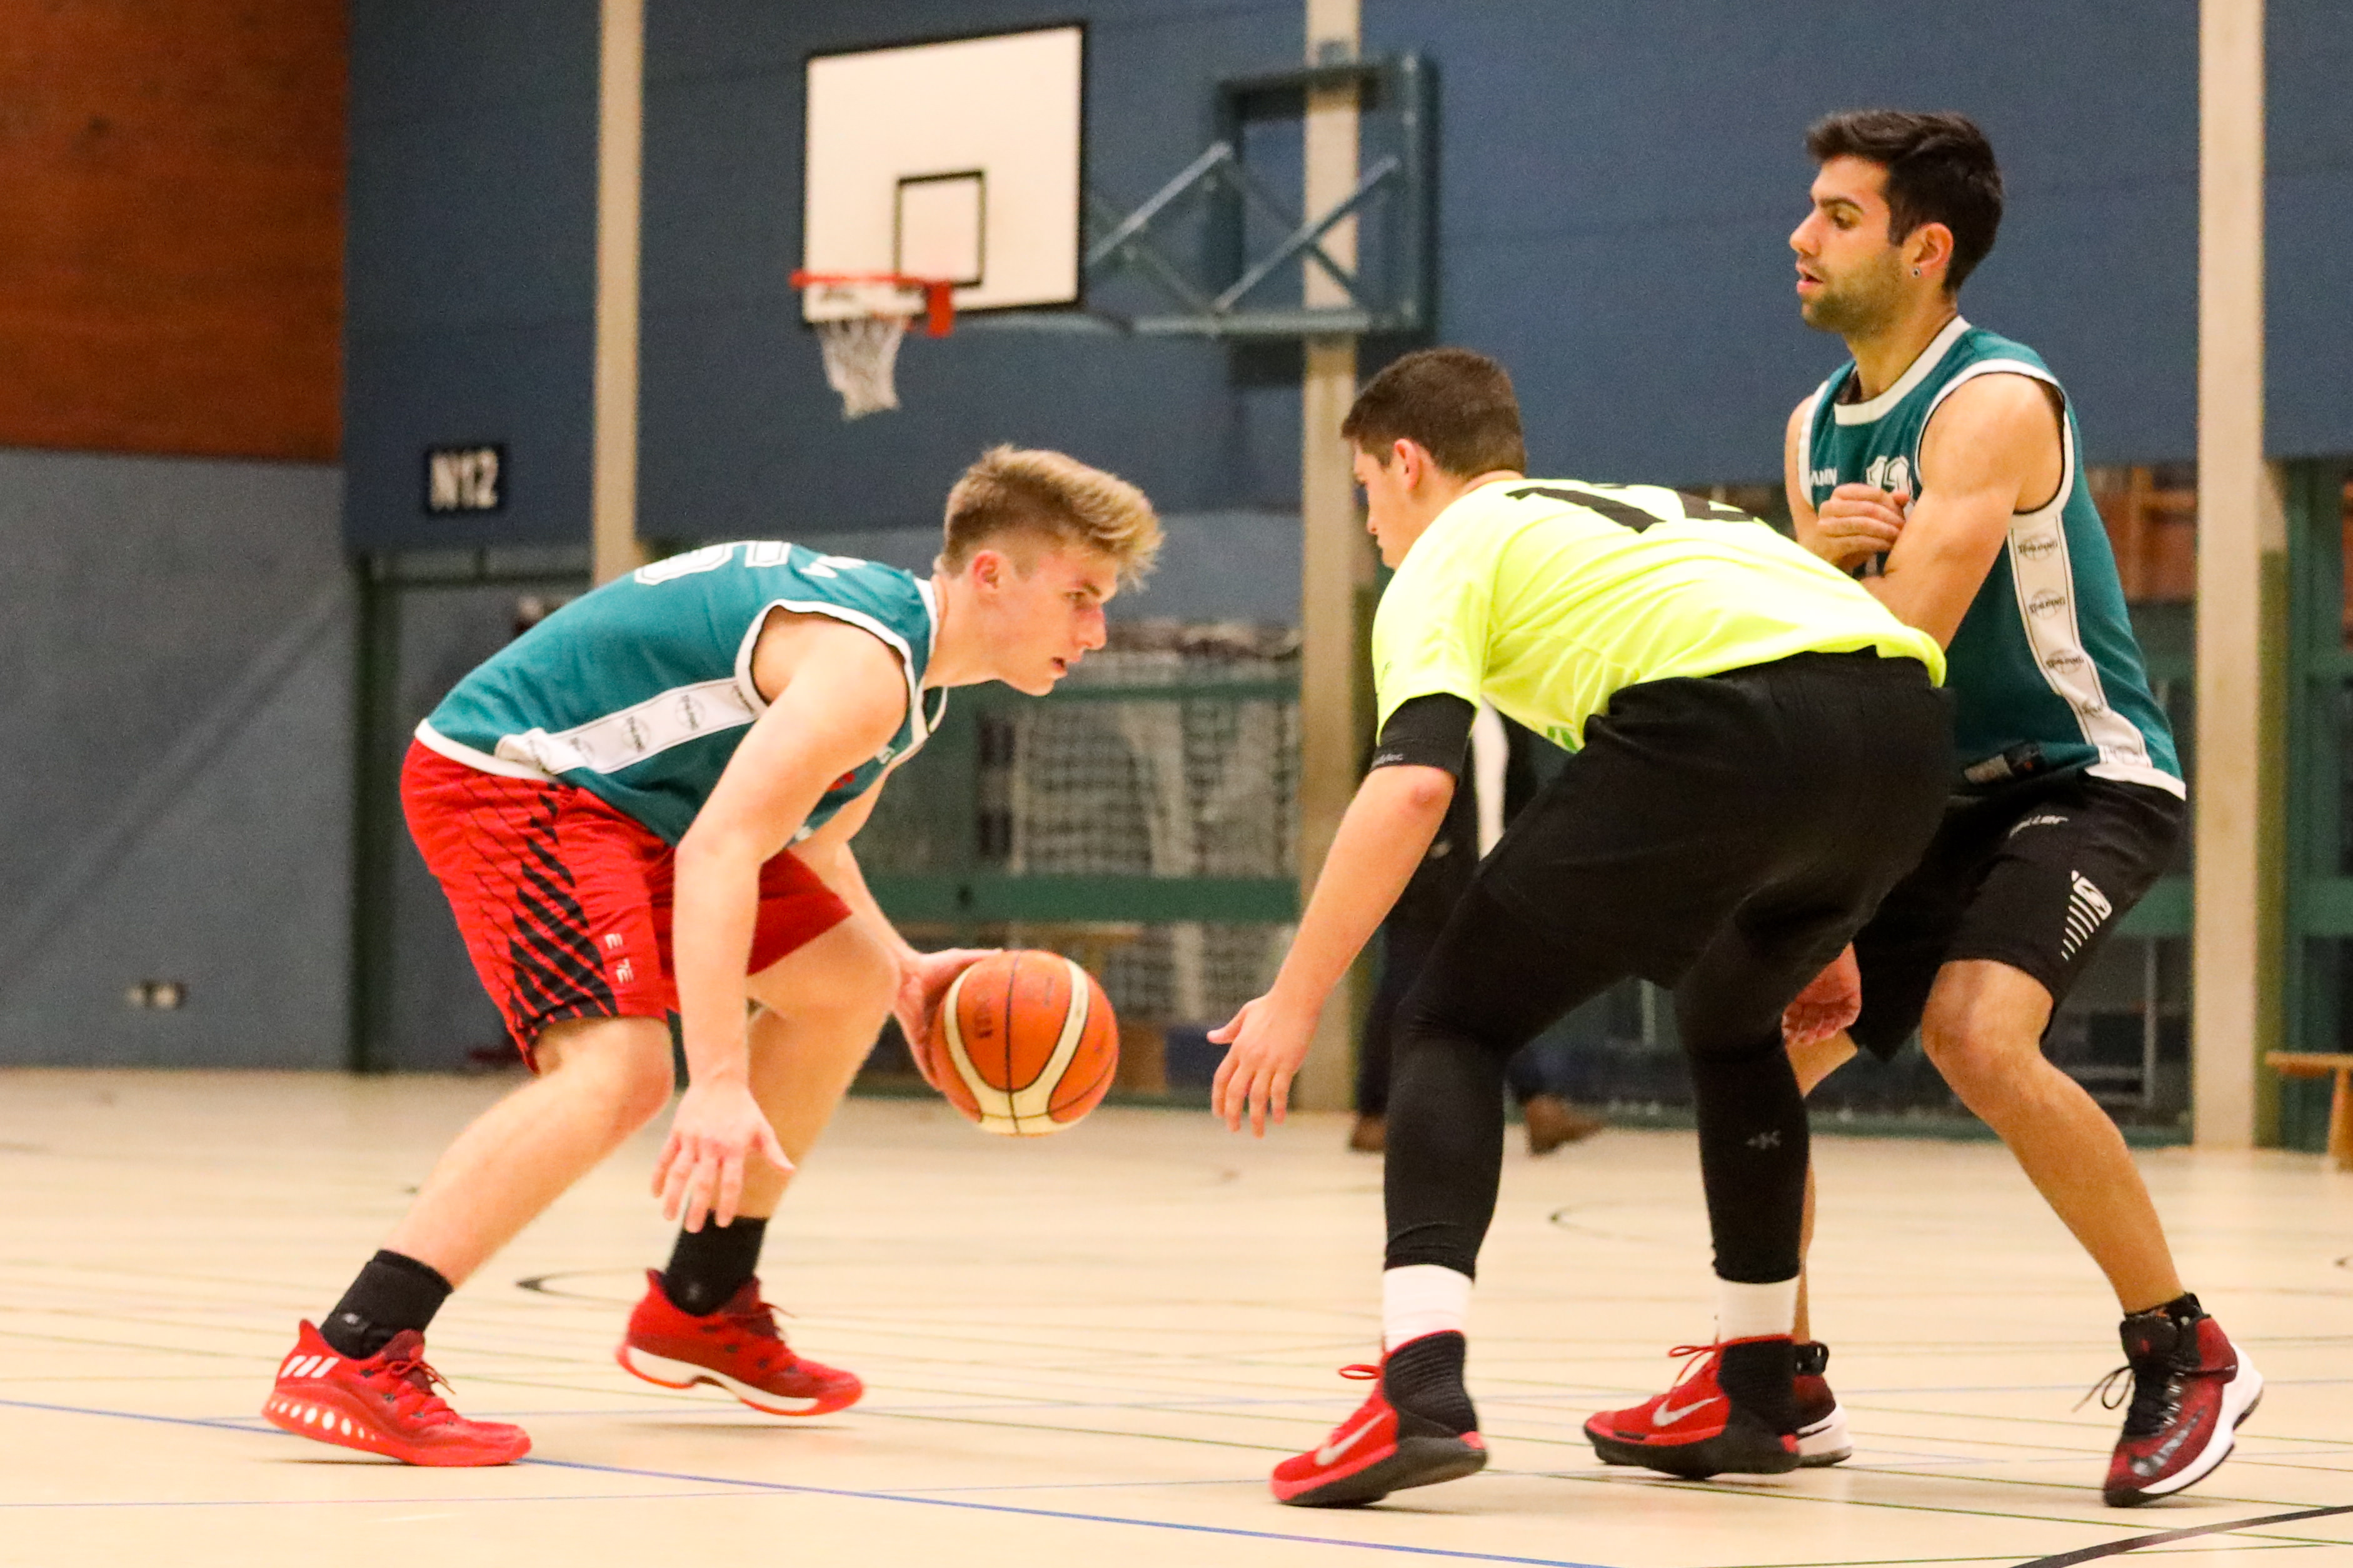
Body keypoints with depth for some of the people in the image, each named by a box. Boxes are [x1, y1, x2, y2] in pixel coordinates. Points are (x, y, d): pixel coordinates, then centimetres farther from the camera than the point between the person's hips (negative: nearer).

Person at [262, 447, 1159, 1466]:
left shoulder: (907, 666, 10)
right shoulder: (866, 667, -23)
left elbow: (801, 836, 25)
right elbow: (717, 855, -33)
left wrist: (902, 968, 13)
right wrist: (721, 1086, -39)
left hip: (619, 798, 11)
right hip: (505, 780, -11)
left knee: (848, 984, 18)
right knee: (619, 1068, -30)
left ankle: (702, 1307, 23)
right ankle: (353, 1354, -33)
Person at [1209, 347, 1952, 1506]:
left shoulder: (1446, 554, 17)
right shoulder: (1654, 508, 39)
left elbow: (1413, 783, -1)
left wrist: (1294, 1001, 2)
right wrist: (1809, 929, 45)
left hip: (1722, 727, -7)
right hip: (1906, 724, 7)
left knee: (1453, 1022, 6)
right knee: (1732, 1017, 32)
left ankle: (1422, 1392, -13)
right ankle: (1756, 1402, 34)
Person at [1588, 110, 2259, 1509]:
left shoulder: (1994, 402, -19)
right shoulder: (1817, 431, 7)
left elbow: (1906, 647, -27)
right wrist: (1815, 560, -13)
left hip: (2085, 781, -9)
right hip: (1945, 800, 9)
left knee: (1978, 1034, -31)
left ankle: (2188, 1353, -16)